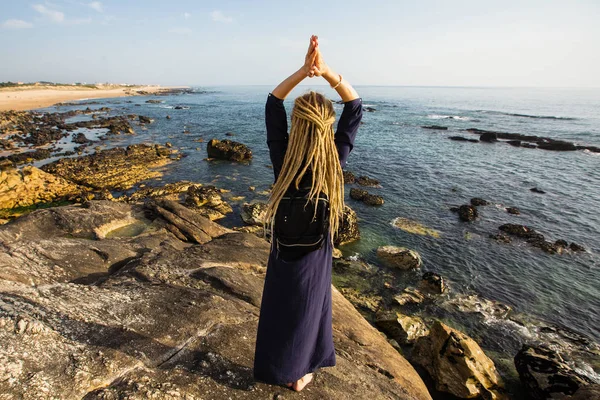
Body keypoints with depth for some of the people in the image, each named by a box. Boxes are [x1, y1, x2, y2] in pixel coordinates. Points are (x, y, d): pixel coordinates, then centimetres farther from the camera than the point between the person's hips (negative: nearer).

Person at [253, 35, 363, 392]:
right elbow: (355, 107, -14)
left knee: (279, 309, 21)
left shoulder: (283, 160, -22)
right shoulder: (335, 161, -22)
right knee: (308, 311, 21)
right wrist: (326, 72, -24)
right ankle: (298, 373, 42)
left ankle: (274, 369, 43)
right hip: (316, 252, 0)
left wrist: (303, 71, -21)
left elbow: (273, 103, -12)